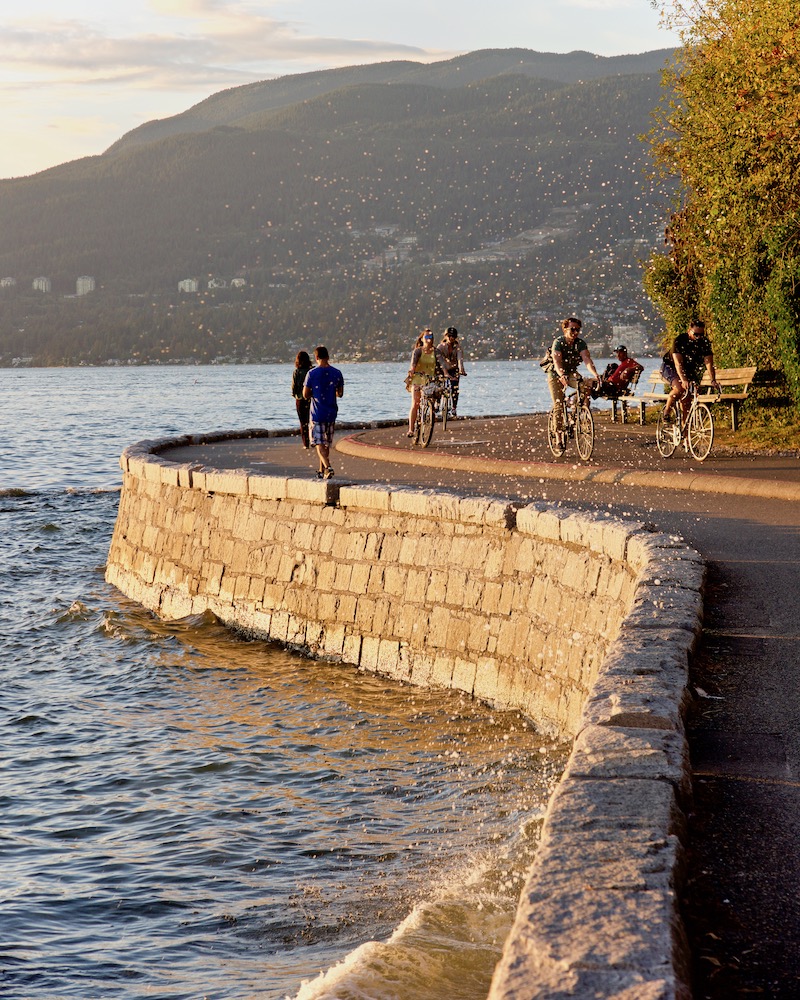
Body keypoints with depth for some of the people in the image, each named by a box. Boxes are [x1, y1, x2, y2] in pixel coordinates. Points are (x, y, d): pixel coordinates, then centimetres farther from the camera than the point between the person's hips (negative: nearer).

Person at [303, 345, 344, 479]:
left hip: (317, 413, -4)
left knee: (320, 443, -3)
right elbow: (340, 393, 7)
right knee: (327, 443, 14)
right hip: (331, 413, 4)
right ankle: (322, 471, 22)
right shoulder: (337, 373, -1)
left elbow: (306, 394, -8)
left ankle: (327, 467, -23)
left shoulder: (312, 374, -10)